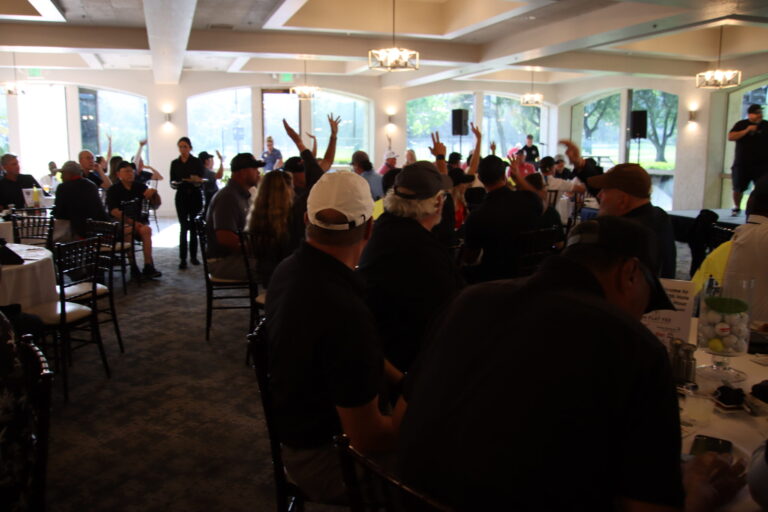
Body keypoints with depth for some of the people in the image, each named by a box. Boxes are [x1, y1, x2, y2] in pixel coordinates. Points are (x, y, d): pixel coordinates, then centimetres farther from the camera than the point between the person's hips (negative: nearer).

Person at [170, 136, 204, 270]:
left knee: (194, 226, 5)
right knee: (184, 227, -5)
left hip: (195, 196, -1)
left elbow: (202, 181, -4)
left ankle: (193, 256, 16)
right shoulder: (175, 163, 7)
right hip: (181, 197, 1)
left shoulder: (197, 162, 0)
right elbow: (172, 181, 8)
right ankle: (182, 259, -6)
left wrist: (197, 181, -26)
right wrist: (174, 184, -14)